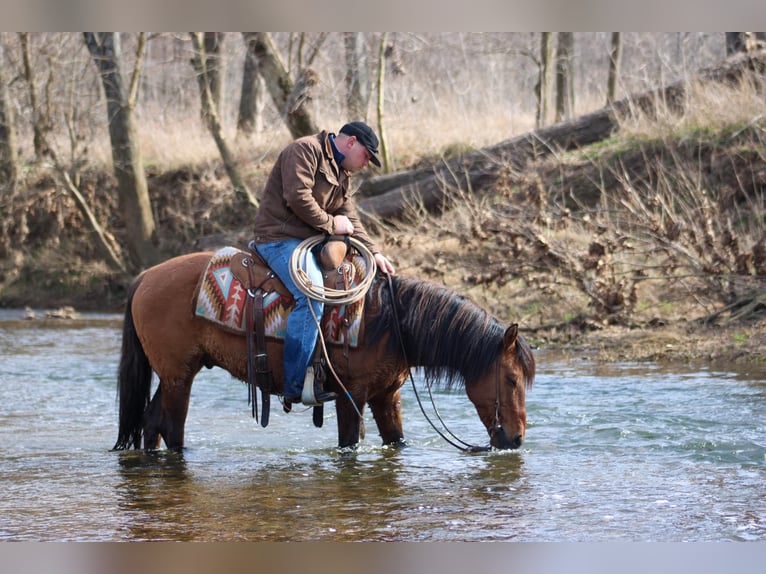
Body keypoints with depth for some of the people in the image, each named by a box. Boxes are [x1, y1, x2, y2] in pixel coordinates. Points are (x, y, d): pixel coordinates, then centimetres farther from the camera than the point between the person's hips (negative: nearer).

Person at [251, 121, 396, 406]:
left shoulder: (342, 175, 23)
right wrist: (330, 224, -10)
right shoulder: (306, 150, -8)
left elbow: (351, 222, 18)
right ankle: (295, 385, -30)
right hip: (280, 238, -11)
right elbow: (297, 197, -20)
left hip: (311, 241, 11)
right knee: (312, 294, -29)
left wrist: (374, 252, 3)